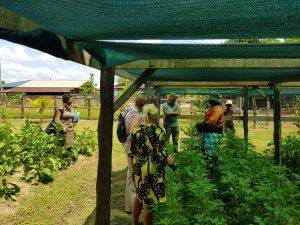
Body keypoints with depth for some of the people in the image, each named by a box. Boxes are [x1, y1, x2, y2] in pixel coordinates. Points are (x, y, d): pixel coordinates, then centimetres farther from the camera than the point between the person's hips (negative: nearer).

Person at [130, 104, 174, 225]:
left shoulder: (136, 130, 0)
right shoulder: (158, 130, -14)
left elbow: (132, 153, 6)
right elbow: (161, 153, -20)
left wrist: (133, 168, 17)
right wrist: (168, 161, 0)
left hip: (138, 169, 6)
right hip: (153, 170, -5)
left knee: (139, 196, 23)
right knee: (149, 201, 7)